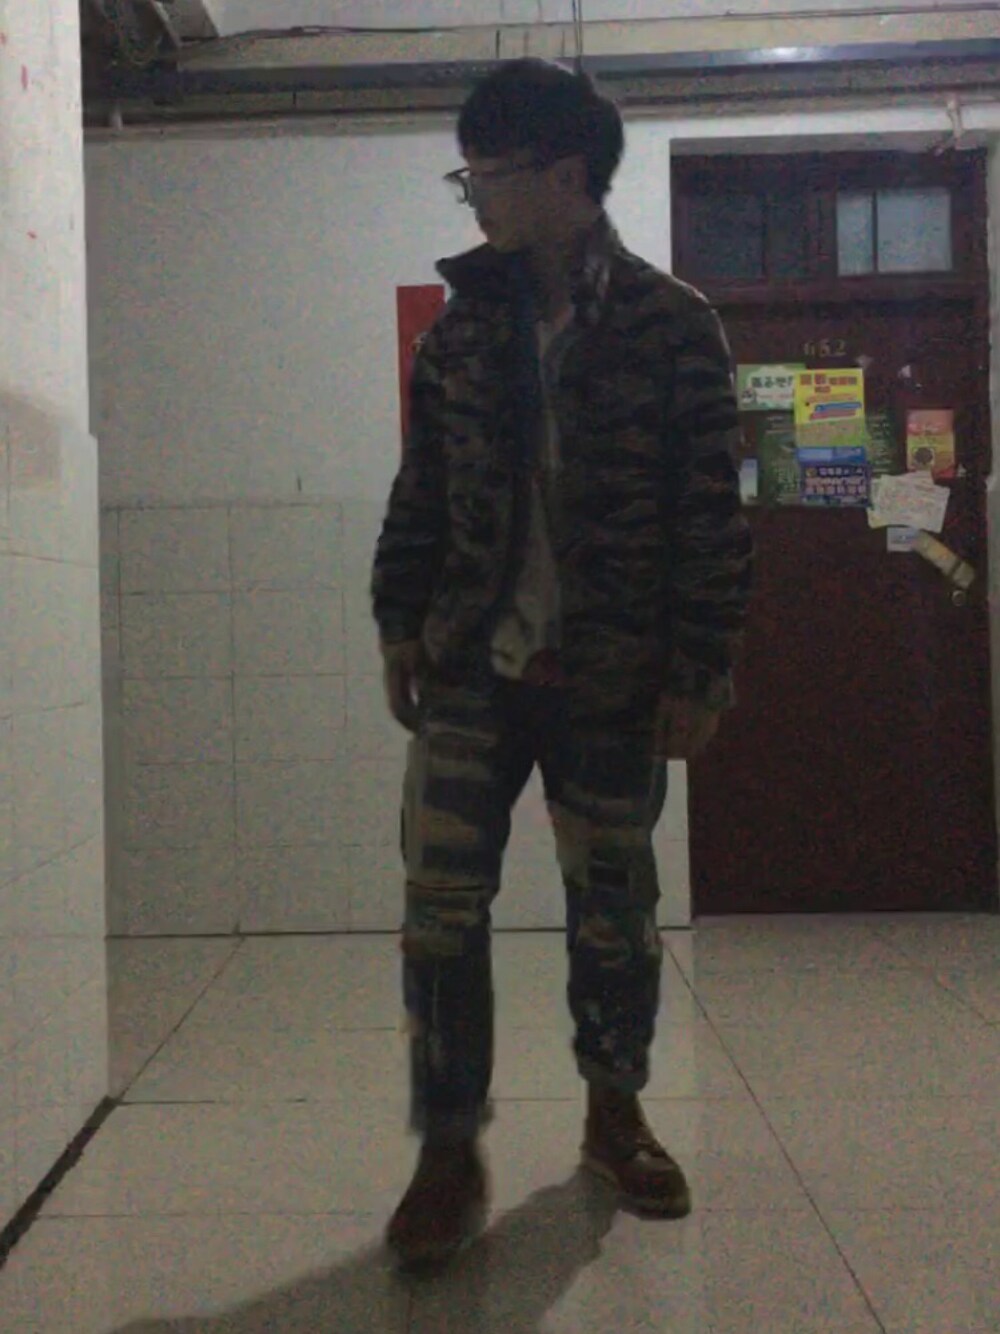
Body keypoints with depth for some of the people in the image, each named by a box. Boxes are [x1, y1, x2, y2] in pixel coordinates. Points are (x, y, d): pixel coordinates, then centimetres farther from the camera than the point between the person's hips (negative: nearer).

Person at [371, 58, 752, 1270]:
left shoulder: (673, 327, -6)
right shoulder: (463, 326, 6)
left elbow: (712, 515, -7)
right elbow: (421, 491, 11)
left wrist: (698, 670, -9)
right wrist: (401, 624, 6)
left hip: (612, 681, -2)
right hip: (470, 668, 3)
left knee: (613, 908, 11)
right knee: (441, 906, -2)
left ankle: (613, 1112, 34)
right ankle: (449, 1151, 12)